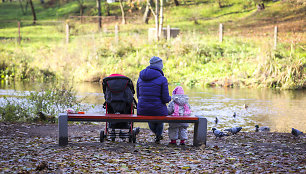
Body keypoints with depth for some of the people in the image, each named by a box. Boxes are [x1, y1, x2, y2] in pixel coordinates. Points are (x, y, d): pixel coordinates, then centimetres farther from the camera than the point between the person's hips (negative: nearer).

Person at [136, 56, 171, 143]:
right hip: (157, 109, -4)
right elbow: (165, 99, -13)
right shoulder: (162, 79, -14)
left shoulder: (140, 78, 2)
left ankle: (157, 134, 59)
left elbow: (139, 95, 11)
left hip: (143, 110, 4)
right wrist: (169, 98, 11)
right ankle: (158, 136, 48)